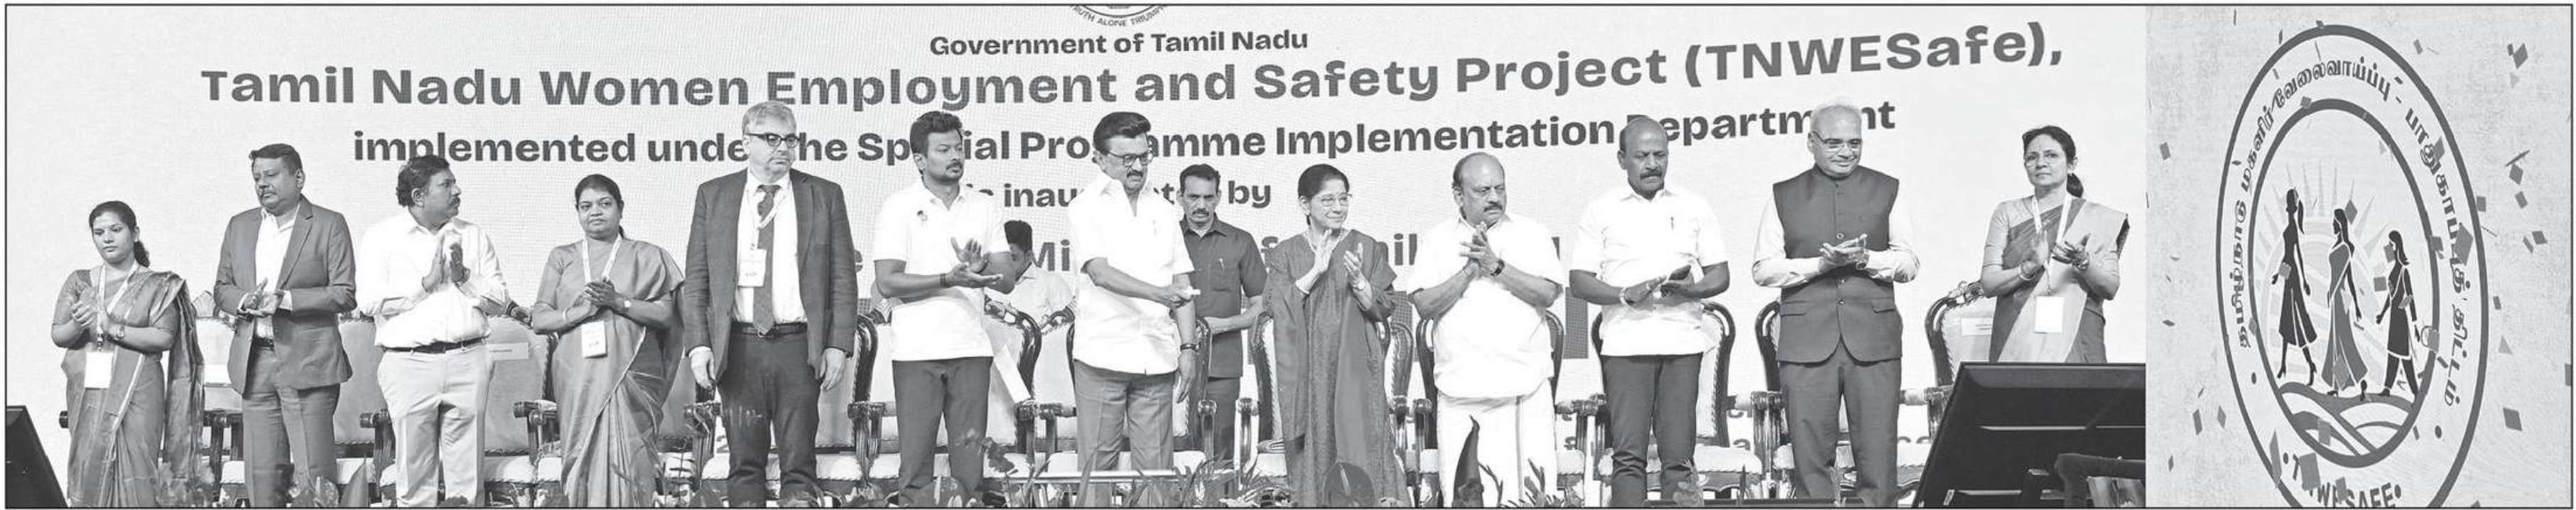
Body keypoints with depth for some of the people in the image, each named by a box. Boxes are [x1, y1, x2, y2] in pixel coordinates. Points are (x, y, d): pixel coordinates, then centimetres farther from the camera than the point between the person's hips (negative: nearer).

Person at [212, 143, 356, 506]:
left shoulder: (329, 225, -1)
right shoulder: (240, 226, 15)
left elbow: (345, 295, -6)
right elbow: (222, 288, 17)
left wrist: (286, 299, -17)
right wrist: (245, 301, -6)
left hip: (307, 363, -5)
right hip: (254, 363, 5)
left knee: (314, 475, -7)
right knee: (261, 474, 6)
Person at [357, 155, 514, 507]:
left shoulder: (473, 236, 14)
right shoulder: (382, 237, 5)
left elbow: (500, 302, 10)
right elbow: (370, 301, -8)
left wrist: (464, 277, -5)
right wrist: (427, 282, -7)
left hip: (468, 360, 2)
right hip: (410, 363, -2)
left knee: (467, 475, 3)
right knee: (415, 476, 1)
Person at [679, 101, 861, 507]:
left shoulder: (824, 196, 6)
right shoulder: (713, 195, 8)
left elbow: (843, 279, 5)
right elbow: (695, 279, 6)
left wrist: (838, 346, -4)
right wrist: (698, 344, -4)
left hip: (799, 347, -1)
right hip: (738, 347, 1)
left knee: (798, 463, 0)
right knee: (745, 462, 4)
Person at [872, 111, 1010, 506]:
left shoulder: (985, 208, 12)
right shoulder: (899, 208, 0)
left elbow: (1004, 279, 9)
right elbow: (887, 283, -7)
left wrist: (979, 268, -14)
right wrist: (950, 279, -17)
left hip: (972, 348, 3)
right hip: (917, 352, -3)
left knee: (970, 450, 4)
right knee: (916, 451, -1)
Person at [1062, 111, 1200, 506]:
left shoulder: (1163, 211, 15)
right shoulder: (1086, 207, 0)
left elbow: (1181, 284, 15)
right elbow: (1100, 272, -15)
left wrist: (1188, 348, 6)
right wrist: (1159, 293, -28)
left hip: (1156, 356, 4)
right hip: (1103, 353, -4)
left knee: (1156, 466, 2)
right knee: (1098, 464, -1)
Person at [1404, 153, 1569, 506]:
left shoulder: (1532, 234, 8)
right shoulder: (1437, 239, 9)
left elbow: (1548, 294, -4)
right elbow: (1425, 304, 0)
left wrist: (1496, 266, -12)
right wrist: (1471, 269, -9)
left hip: (1524, 386, 0)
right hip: (1461, 387, 1)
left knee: (1530, 485, -5)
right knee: (1463, 490, -1)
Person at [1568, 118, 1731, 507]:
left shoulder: (1693, 207, 12)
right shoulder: (1601, 211, 7)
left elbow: (1719, 275, 12)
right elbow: (1578, 280, 4)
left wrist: (1690, 290, -9)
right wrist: (1626, 295, -13)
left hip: (1682, 341, 1)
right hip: (1625, 342, -1)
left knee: (1678, 456, -1)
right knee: (1627, 455, -5)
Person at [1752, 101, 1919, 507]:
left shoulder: (1886, 191, 14)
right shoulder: (1785, 196, 12)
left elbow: (1907, 264, 9)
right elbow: (1763, 270, 5)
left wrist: (1865, 258, -10)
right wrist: (1819, 264, -9)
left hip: (1873, 340, 0)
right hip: (1807, 340, 0)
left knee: (1878, 451, -3)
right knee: (1810, 451, -1)